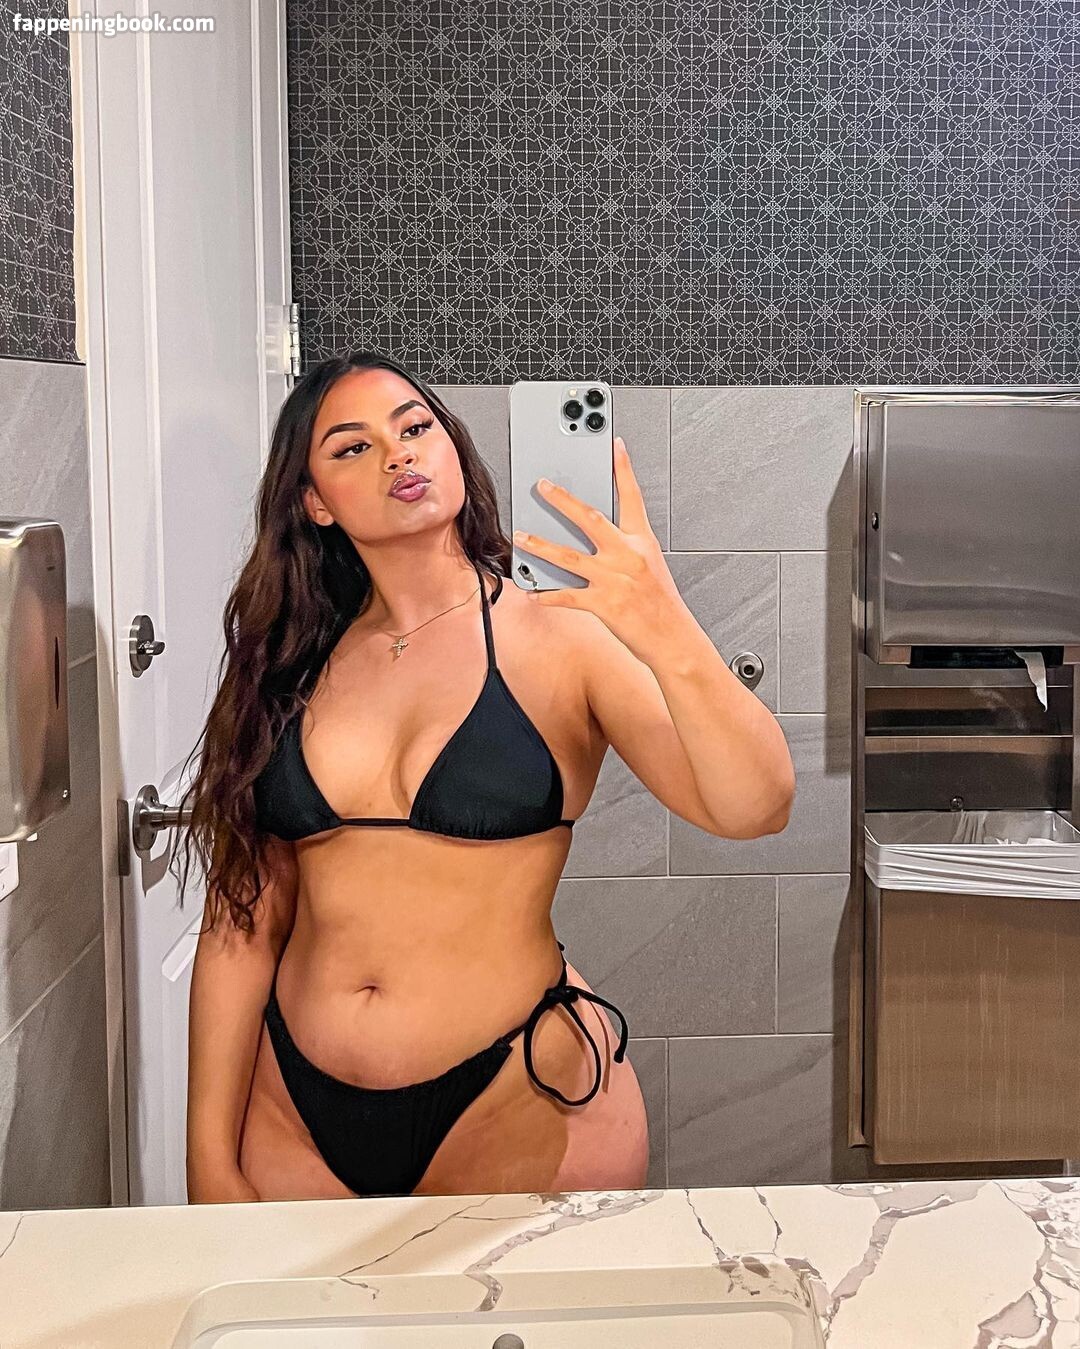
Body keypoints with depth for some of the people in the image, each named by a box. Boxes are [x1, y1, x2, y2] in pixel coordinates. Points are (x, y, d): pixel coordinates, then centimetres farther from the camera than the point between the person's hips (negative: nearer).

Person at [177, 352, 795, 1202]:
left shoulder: (562, 634, -7)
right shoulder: (288, 667, 3)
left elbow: (757, 810, -20)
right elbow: (243, 921, 4)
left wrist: (670, 636, -36)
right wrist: (212, 1161, 3)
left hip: (518, 1103, -3)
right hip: (298, 1115, 3)